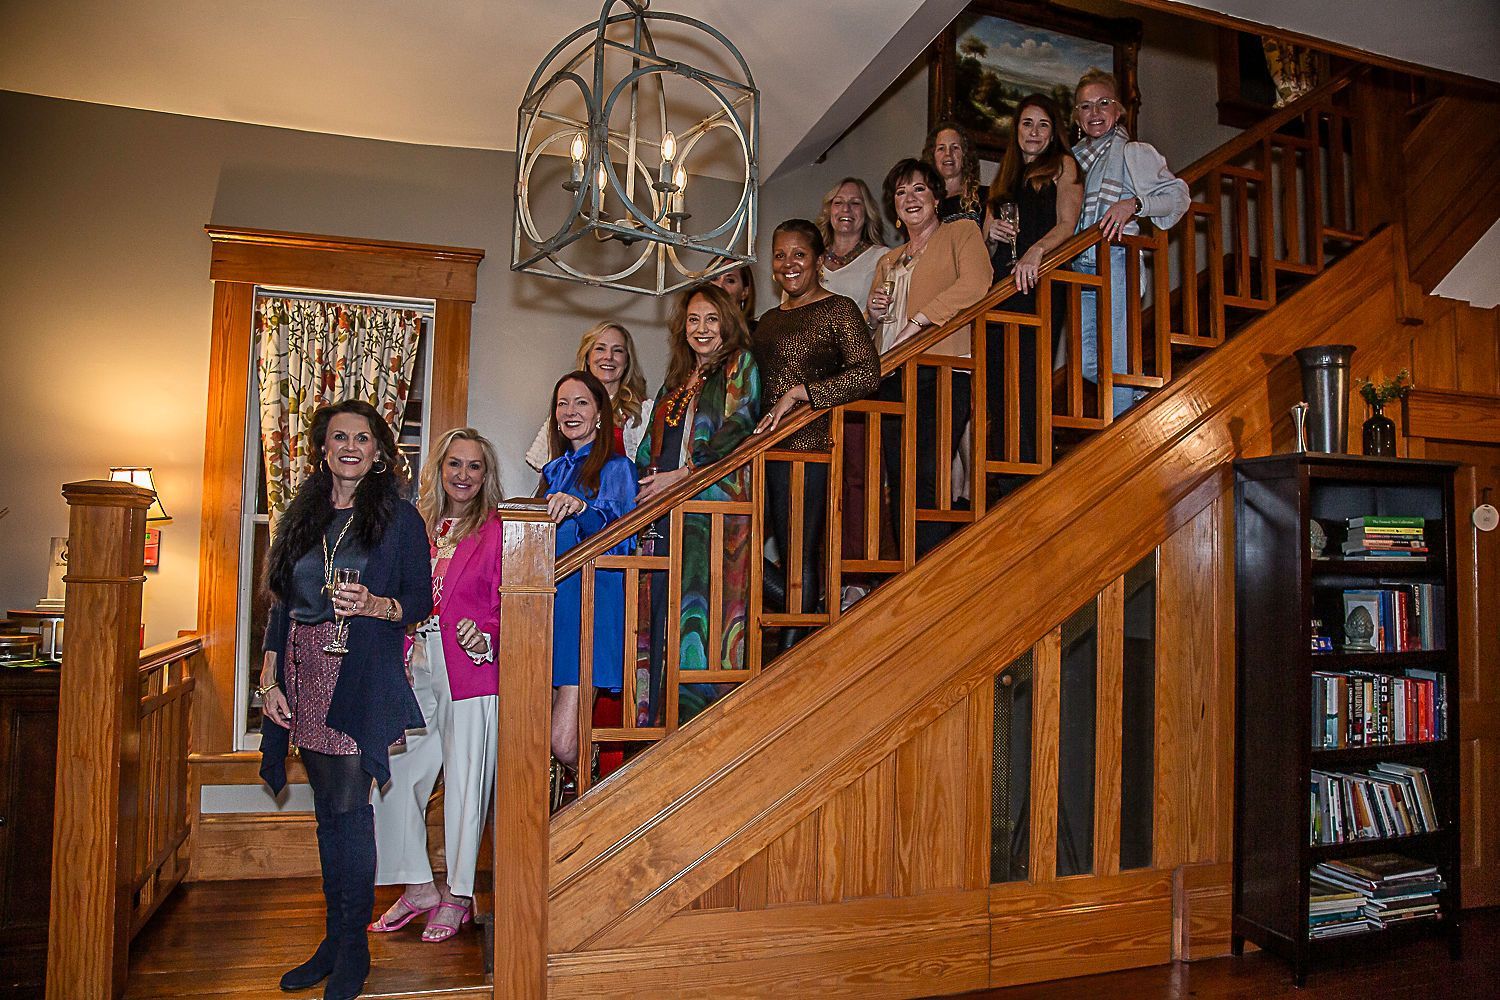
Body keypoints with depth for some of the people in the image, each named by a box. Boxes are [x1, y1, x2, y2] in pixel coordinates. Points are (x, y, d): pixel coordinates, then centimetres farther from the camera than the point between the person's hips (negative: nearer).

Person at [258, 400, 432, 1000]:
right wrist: (270, 680, 5)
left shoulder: (399, 517, 0)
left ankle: (352, 949, 8)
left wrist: (376, 605, -20)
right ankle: (334, 940, 21)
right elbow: (282, 605, 13)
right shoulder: (303, 515, 12)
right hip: (304, 675, 4)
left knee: (349, 807, -6)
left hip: (360, 680, -4)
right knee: (328, 810, 10)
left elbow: (422, 604, 0)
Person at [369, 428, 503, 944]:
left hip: (470, 673, -6)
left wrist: (486, 637, -24)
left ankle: (457, 896, 20)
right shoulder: (419, 528, 13)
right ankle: (418, 887, 25)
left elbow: (507, 605, -6)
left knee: (464, 783, 3)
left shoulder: (495, 531, -3)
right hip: (416, 672, 6)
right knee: (394, 778, 8)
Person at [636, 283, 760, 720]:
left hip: (715, 503, -6)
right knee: (666, 613, 2)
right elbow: (649, 450, 25)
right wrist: (645, 486, 7)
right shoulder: (677, 380, 25)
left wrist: (680, 475, -14)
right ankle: (665, 720, 6)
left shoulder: (740, 364, 6)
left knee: (701, 610, -11)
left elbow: (738, 428, -9)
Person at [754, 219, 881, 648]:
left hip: (811, 443, -7)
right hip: (768, 448, 7)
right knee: (785, 554, 7)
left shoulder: (839, 309, -2)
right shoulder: (769, 319, 20)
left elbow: (868, 373, -16)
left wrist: (798, 393, -18)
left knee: (802, 556, -5)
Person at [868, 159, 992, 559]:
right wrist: (875, 311, 10)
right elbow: (873, 324, 35)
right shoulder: (888, 261, 29)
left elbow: (974, 284, -9)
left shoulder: (961, 232, 10)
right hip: (893, 378, 6)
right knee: (899, 479, 1)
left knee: (927, 477, -17)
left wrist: (917, 321, -14)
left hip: (942, 374, -6)